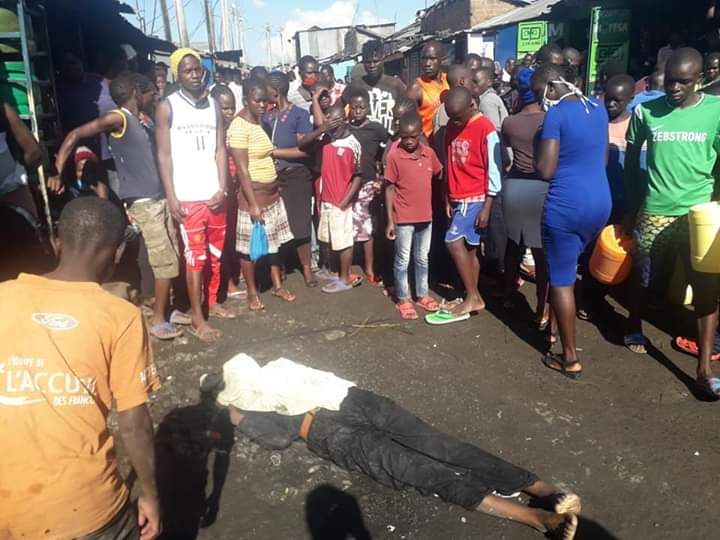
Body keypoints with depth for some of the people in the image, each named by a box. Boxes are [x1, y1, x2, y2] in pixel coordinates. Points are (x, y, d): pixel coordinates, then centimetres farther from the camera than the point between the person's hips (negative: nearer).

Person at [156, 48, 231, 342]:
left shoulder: (213, 105, 10)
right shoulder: (167, 107, -1)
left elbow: (220, 150, 9)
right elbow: (164, 155, -4)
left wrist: (223, 188, -2)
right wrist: (171, 197, -10)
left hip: (214, 194, 4)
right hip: (188, 197, -4)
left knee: (217, 253, 11)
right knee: (195, 257, -1)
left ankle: (212, 302, 30)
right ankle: (197, 319, 8)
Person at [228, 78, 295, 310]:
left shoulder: (260, 120, 7)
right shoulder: (239, 126, -17)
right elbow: (242, 170, -20)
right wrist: (253, 204, -21)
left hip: (272, 192, 8)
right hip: (253, 194, -8)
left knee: (274, 241, 15)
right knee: (250, 246, 6)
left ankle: (277, 285, 29)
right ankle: (252, 292, 19)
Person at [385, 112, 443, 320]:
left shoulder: (429, 153, 0)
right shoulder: (394, 156, -11)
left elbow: (439, 177, 14)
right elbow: (389, 189, -9)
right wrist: (390, 220, -10)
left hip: (425, 216, 4)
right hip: (403, 218, -4)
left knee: (423, 258, 16)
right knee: (403, 260, 7)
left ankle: (423, 294, 30)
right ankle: (403, 299, 19)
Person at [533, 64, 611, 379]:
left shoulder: (557, 114, -13)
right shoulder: (598, 108, 11)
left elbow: (545, 170, -16)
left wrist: (535, 158, 3)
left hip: (566, 206, -8)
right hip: (601, 202, 8)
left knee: (561, 279, 4)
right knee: (563, 267, 26)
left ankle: (570, 359, 11)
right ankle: (553, 325, 39)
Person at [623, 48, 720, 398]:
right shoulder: (645, 111, -3)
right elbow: (631, 161, 6)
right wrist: (629, 209, 8)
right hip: (653, 213, 1)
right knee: (643, 279, 15)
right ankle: (634, 327, 43)